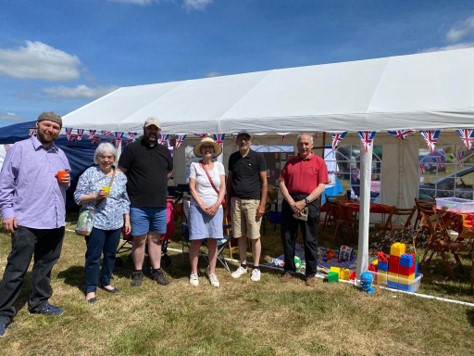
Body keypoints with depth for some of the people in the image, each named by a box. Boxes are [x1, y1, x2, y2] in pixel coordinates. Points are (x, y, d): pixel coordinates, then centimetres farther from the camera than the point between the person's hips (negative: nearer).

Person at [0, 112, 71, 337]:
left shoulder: (60, 154, 14)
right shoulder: (19, 148, -4)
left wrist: (67, 182, -1)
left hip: (55, 221, 6)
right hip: (26, 221, -6)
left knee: (45, 265, 16)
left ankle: (39, 303, 31)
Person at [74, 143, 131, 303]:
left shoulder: (121, 176, 6)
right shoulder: (89, 173, -6)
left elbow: (125, 200, 11)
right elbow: (78, 197, -6)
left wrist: (127, 220, 8)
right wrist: (95, 196, -22)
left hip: (115, 224, 4)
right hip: (96, 223, -4)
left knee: (111, 254, 15)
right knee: (93, 256, 3)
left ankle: (105, 281, 33)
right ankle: (90, 289, 17)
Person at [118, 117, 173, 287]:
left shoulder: (164, 151, 11)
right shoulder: (132, 149, -5)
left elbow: (169, 172, 24)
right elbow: (120, 173, -5)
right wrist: (134, 186, -3)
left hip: (160, 204, 4)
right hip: (138, 205, -4)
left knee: (155, 238, 13)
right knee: (139, 239, 4)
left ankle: (157, 270, 22)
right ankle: (138, 272, 19)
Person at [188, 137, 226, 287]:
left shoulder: (219, 165, 7)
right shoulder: (195, 165, 0)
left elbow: (223, 187, 4)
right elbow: (192, 188, -4)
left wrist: (217, 204, -9)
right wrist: (202, 205, -12)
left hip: (215, 208, 2)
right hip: (198, 207, -2)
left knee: (213, 241, 6)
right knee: (196, 240, -1)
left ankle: (212, 273, 17)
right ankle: (194, 273, 13)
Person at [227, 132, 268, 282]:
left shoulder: (258, 157, -4)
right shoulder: (233, 157, 8)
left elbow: (264, 182, -4)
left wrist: (262, 204, -9)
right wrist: (229, 199, 10)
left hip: (252, 201, -3)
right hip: (236, 201, 4)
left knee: (254, 236, 3)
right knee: (240, 236, 10)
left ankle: (256, 268, 17)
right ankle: (243, 265, 24)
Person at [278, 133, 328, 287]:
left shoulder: (319, 162, 2)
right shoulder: (290, 162, 11)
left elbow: (321, 186, -4)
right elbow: (282, 183, 5)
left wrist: (305, 202, -13)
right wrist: (291, 202, -9)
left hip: (309, 203, -3)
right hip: (289, 202, 3)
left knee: (310, 240, 4)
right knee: (287, 238, 8)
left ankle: (311, 274, 17)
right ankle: (289, 270, 23)